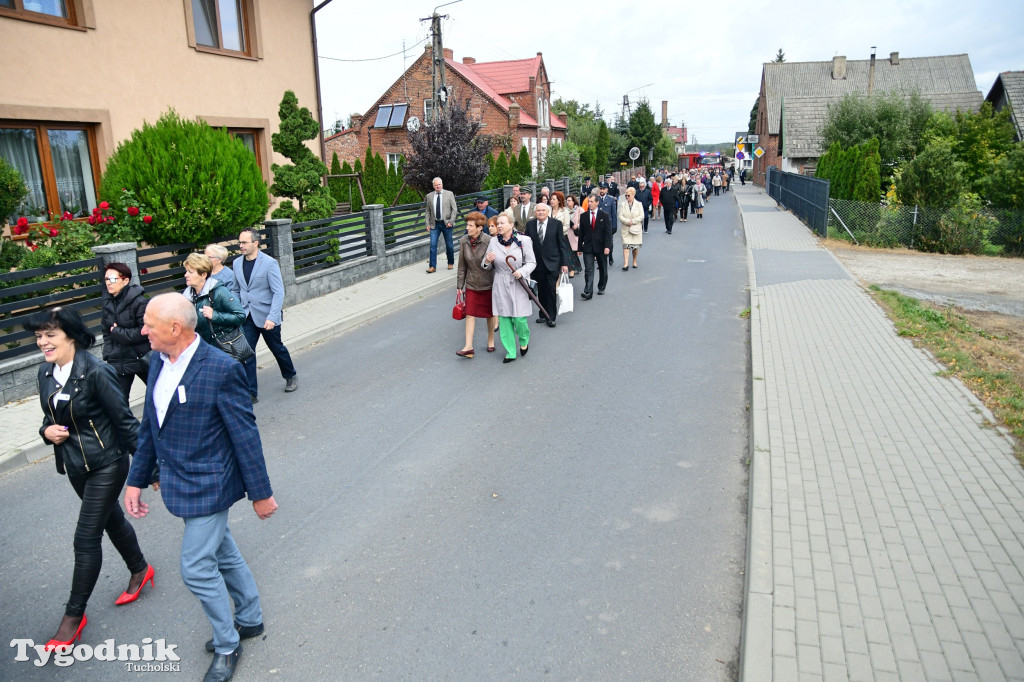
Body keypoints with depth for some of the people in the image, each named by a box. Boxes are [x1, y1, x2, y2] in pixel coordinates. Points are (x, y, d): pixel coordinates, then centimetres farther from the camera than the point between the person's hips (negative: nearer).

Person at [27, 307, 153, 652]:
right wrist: (47, 431, -9)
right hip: (73, 465, 7)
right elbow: (51, 417, 15)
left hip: (106, 465, -7)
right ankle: (140, 570, 44)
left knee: (86, 537, -1)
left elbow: (125, 421, -18)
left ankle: (74, 615, 15)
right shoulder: (45, 374, 0)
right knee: (111, 520, 23)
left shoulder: (96, 372, -22)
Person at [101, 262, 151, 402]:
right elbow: (106, 331, 11)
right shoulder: (108, 302, 4)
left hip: (141, 358, -5)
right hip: (117, 361, 5)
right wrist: (108, 354, 2)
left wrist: (117, 332, -15)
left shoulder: (139, 301, -16)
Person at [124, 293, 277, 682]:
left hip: (209, 486, -8)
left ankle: (227, 646, 25)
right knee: (222, 553, 22)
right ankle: (249, 619, 43)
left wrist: (261, 493, -13)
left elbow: (245, 435, -18)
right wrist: (136, 480, 12)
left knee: (197, 568, 1)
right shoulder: (158, 363, 1)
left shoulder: (221, 369, -23)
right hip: (178, 483, 8)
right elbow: (149, 428, 11)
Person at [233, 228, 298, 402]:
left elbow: (278, 292, -15)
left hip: (267, 316, -4)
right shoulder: (237, 263, 4)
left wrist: (272, 317, -23)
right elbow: (237, 290, 15)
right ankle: (251, 393, 5)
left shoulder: (269, 263, -13)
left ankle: (291, 376, 38)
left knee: (277, 348, 12)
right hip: (247, 317, 4)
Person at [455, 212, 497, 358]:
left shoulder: (489, 241, -17)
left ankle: (491, 340, 32)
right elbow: (462, 266, 5)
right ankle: (468, 347, 1)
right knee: (470, 314, -1)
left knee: (490, 314, 12)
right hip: (471, 284, 3)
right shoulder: (464, 242, -3)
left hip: (488, 284, -3)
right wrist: (460, 285, 7)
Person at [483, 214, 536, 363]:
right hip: (500, 286, 3)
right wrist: (487, 261, -12)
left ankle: (524, 341, 28)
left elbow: (531, 262, 0)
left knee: (519, 318, -5)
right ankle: (510, 352, 16)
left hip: (519, 285, -3)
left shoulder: (523, 241, -3)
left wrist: (522, 271, -18)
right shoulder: (493, 242, 4)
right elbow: (487, 266, 11)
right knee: (504, 319, 4)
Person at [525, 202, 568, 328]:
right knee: (541, 291, 9)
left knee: (551, 290, -3)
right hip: (537, 264, 2)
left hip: (552, 263, -2)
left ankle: (551, 317, 8)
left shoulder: (556, 224, -2)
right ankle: (543, 314, 23)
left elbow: (562, 244, -1)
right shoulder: (530, 225, 3)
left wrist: (565, 263, -3)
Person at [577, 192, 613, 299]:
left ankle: (601, 288, 29)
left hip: (601, 247, 0)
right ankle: (588, 292, -11)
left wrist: (607, 246, -14)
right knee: (588, 270, -8)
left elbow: (608, 233, -4)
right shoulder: (583, 216, 6)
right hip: (588, 247, 0)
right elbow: (581, 233, 8)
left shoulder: (604, 216, 0)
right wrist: (580, 247, 5)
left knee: (603, 270, 11)